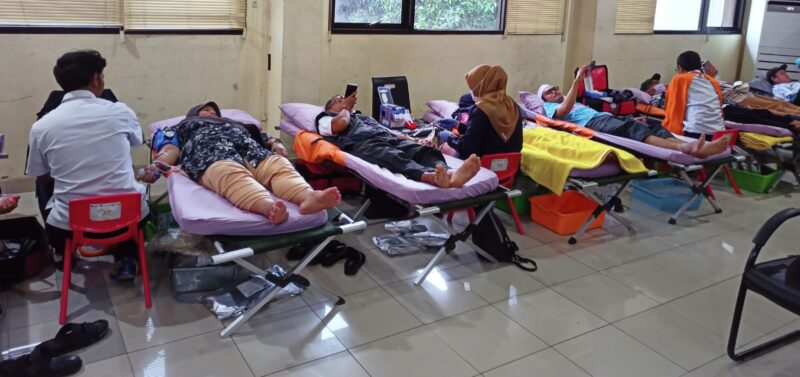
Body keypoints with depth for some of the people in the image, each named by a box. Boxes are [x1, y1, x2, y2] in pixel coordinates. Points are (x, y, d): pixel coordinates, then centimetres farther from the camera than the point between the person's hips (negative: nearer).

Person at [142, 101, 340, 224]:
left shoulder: (233, 123, 46)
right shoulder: (184, 126, 39)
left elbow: (253, 140, 27)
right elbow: (170, 149, 18)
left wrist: (275, 144, 4)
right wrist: (156, 166, -5)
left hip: (244, 148, 4)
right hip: (209, 150, -3)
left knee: (278, 165, -32)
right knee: (231, 173, -41)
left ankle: (308, 197, -65)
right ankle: (269, 206, -73)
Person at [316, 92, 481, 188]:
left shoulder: (362, 117, 46)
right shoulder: (325, 119, 28)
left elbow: (387, 129, 31)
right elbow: (342, 123, 3)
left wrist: (408, 138, 13)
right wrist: (345, 107, 25)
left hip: (389, 139, 6)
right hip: (363, 144, -6)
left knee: (422, 150, -27)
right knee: (396, 158, -40)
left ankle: (450, 174, -59)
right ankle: (432, 177, -70)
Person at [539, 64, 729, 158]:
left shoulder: (577, 104, 41)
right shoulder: (550, 108, 18)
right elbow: (565, 109, -7)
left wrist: (630, 119, 18)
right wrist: (577, 81, -6)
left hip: (606, 118, 8)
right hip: (591, 123, -8)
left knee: (652, 126, -17)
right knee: (632, 129, -36)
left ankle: (690, 148, -43)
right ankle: (684, 148, -59)